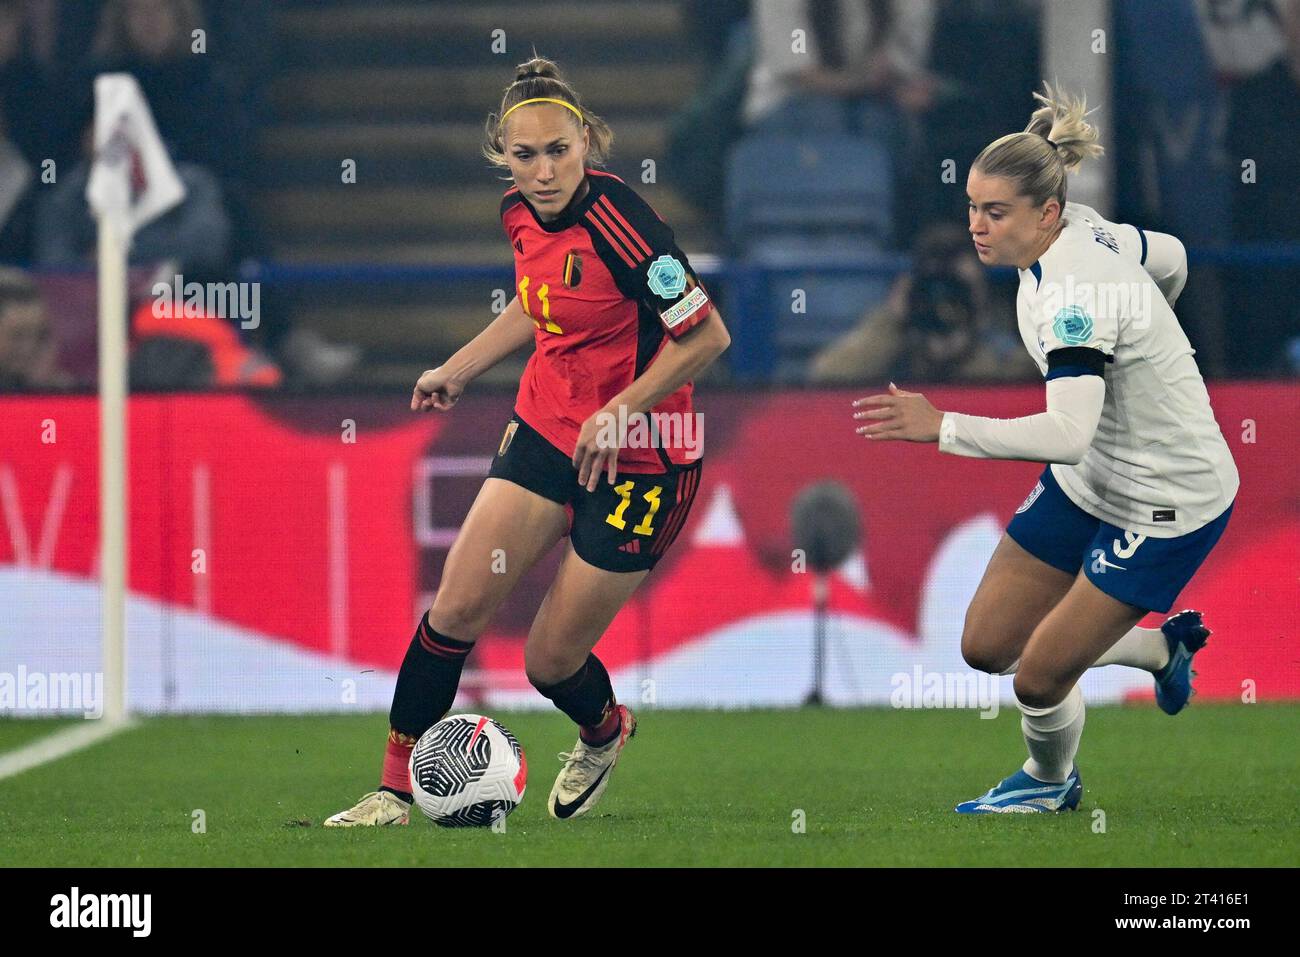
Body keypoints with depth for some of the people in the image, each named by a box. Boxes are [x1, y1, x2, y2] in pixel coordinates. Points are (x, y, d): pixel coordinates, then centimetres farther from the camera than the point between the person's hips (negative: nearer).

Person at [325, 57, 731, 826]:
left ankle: (604, 733, 38)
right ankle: (397, 789, 8)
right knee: (458, 607, -4)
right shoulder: (524, 214, -1)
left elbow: (707, 335, -21)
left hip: (637, 464, -6)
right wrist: (458, 371, 20)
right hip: (546, 431, 7)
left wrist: (618, 414, -21)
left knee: (552, 660, 3)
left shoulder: (616, 222, -25)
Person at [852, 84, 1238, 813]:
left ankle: (1051, 783, 30)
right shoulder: (1087, 231, -6)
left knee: (1040, 678, -4)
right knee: (987, 646, 10)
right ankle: (1163, 648, 32)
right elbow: (1170, 260, 14)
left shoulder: (1073, 293, -32)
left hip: (1170, 507, -9)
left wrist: (943, 428, -42)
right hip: (1092, 483, 9)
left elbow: (1068, 434, -43)